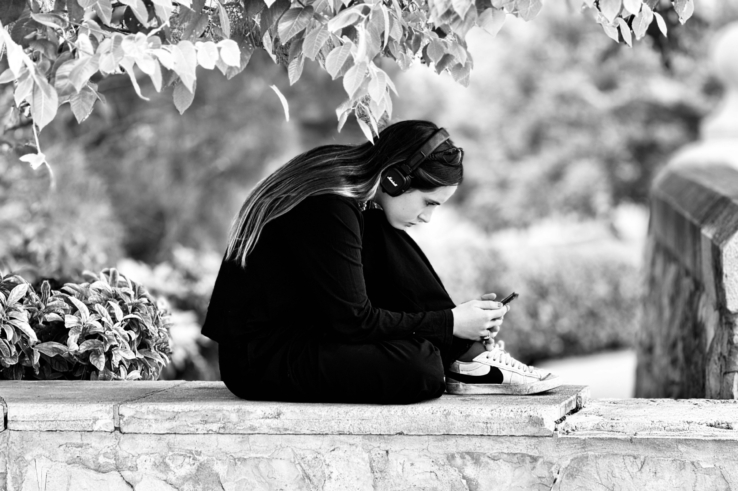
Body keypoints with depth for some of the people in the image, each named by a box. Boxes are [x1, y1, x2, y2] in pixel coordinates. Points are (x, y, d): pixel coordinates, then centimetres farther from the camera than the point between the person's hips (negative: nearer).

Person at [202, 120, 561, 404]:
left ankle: (469, 358, 0)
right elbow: (353, 320, -20)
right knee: (418, 369, -28)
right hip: (260, 362, -10)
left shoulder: (341, 177, 4)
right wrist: (450, 322, -13)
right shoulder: (329, 208, -24)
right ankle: (466, 363, 2)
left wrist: (458, 315, 6)